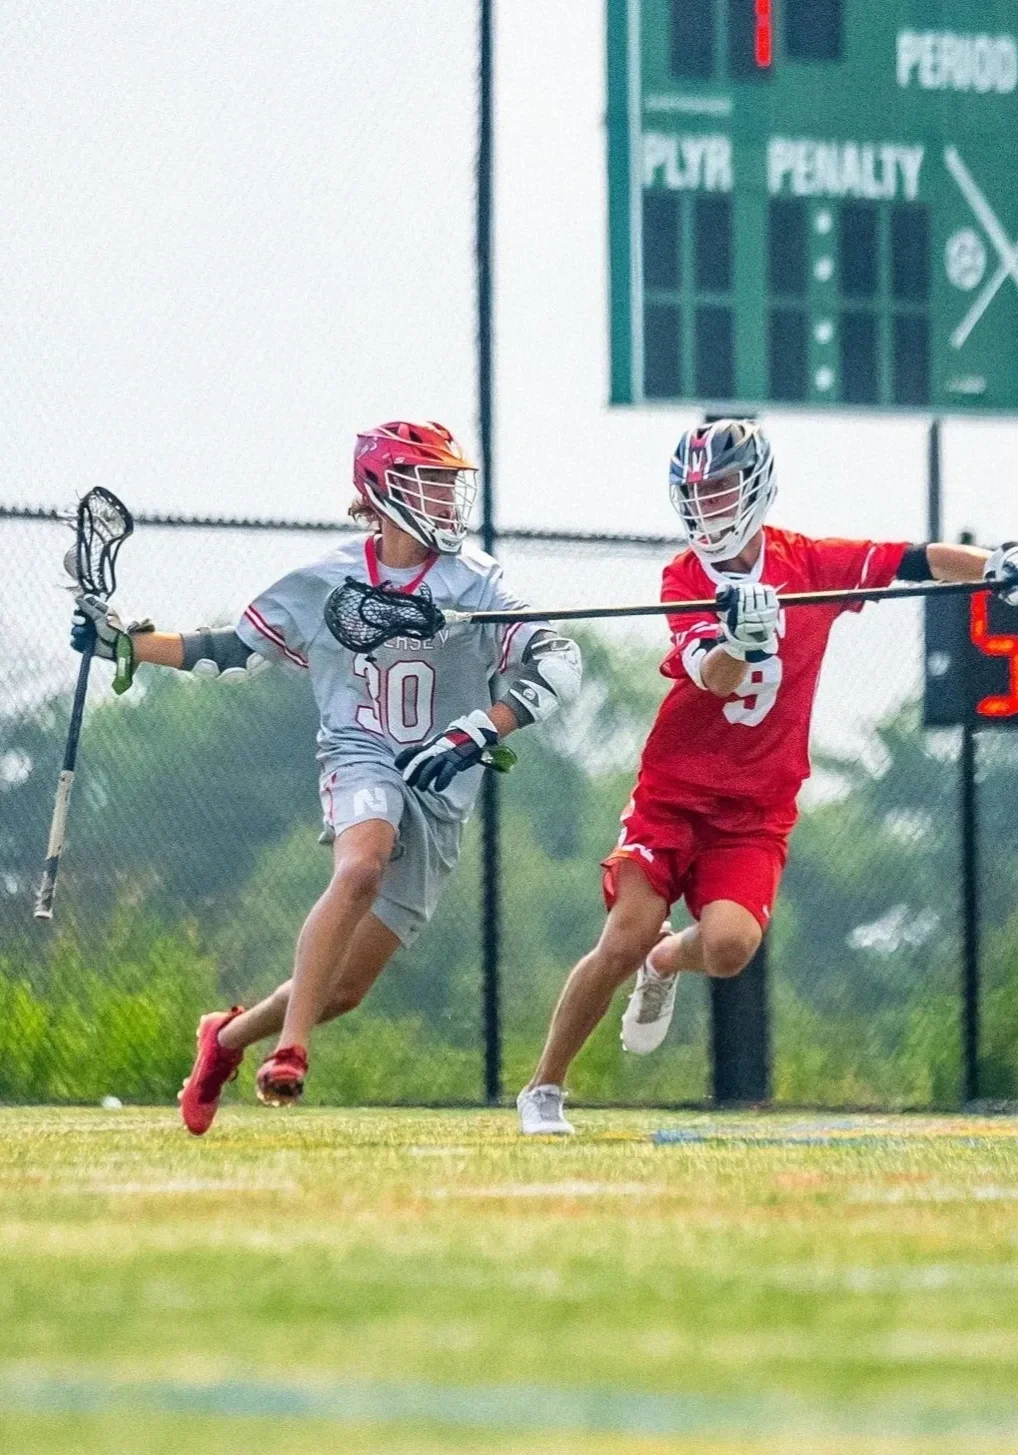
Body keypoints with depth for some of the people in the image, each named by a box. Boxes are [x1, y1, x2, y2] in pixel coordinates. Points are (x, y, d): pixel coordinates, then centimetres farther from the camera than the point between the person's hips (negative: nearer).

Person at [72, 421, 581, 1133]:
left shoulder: (474, 582, -3)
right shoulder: (322, 586, 3)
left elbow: (558, 663, -11)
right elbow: (234, 651, 15)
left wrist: (480, 731, -24)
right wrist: (125, 642, 7)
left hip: (440, 791, 1)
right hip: (361, 761, -1)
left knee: (346, 988, 0)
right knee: (362, 868, -37)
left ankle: (230, 1036, 29)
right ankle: (290, 1049, -36)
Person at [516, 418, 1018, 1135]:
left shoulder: (812, 563, -1)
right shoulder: (685, 579, -6)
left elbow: (923, 562, -7)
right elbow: (715, 679, -21)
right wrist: (744, 640, -44)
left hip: (757, 811, 1)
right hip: (673, 798, -1)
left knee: (729, 945, -21)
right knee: (623, 944, -15)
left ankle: (666, 963, 17)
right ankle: (544, 1089, 3)